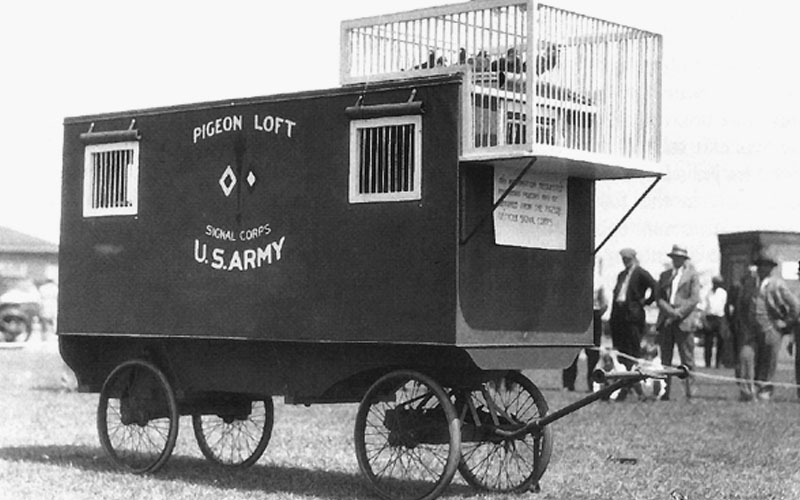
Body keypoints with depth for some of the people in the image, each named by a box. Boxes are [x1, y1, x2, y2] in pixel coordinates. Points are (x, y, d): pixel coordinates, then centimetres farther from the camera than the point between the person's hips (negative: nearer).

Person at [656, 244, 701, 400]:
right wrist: (670, 311, -8)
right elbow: (659, 298, 10)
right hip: (666, 321, 4)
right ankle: (664, 393, 3)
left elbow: (694, 299, -2)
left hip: (684, 321, -4)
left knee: (687, 360, -5)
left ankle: (690, 393, -4)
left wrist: (678, 313, -12)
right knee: (665, 359, 1)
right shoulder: (664, 275, 18)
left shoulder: (692, 275, 7)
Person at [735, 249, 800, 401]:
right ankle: (746, 391, -12)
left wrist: (786, 323, 1)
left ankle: (764, 391, 17)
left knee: (767, 362, 3)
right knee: (746, 356, -11)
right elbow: (742, 302, 26)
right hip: (750, 329, 3)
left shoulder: (777, 284, -4)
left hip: (770, 330, -3)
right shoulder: (749, 281, 10)